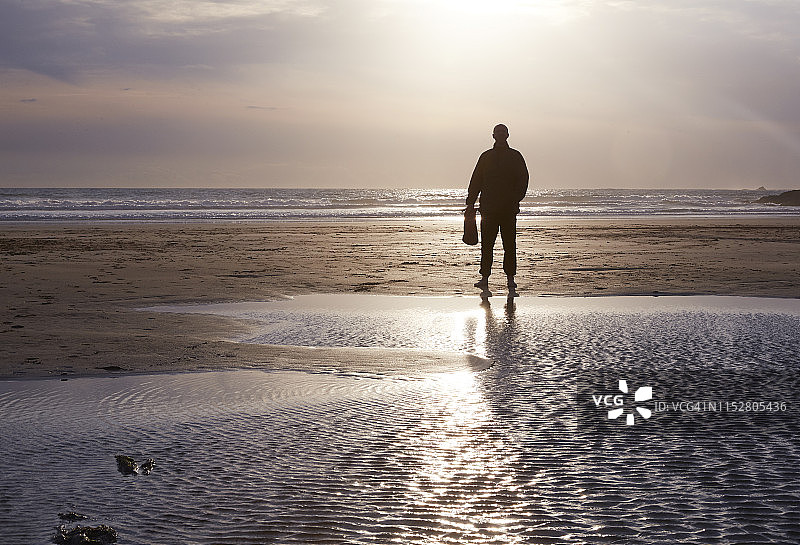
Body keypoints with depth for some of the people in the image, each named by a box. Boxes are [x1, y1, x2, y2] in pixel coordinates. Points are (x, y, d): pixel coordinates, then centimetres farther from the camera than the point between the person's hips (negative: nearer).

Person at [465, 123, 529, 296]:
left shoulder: (515, 157, 7)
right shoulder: (486, 157, 12)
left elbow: (523, 179, 0)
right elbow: (476, 180, 11)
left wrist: (516, 200, -13)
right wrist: (470, 203, 3)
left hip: (509, 209, -1)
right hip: (488, 208, 1)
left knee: (509, 245, 1)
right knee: (486, 244, -2)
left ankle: (510, 281, 4)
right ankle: (484, 278, 0)